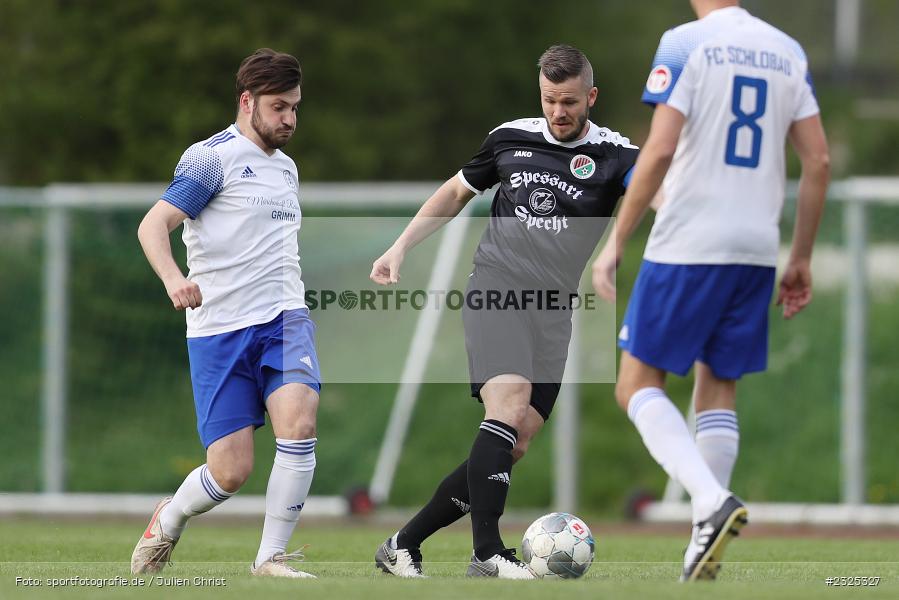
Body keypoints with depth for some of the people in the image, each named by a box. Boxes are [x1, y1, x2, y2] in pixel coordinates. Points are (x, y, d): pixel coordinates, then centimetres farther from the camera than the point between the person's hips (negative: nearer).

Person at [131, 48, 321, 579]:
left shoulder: (286, 167, 19)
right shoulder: (213, 157, -4)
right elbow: (154, 225, -13)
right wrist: (173, 279, -31)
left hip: (284, 317, 5)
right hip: (219, 329, -5)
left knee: (299, 420, -24)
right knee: (231, 472, -7)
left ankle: (272, 558, -13)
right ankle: (168, 521, 27)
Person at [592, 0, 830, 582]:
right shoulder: (789, 53, 10)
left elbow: (660, 151, -15)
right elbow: (818, 160, 8)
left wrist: (616, 242, -10)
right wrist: (801, 260, 15)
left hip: (688, 246, -5)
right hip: (757, 249, 5)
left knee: (639, 385, 3)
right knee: (718, 389, 15)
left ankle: (713, 501, -18)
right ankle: (705, 542, 7)